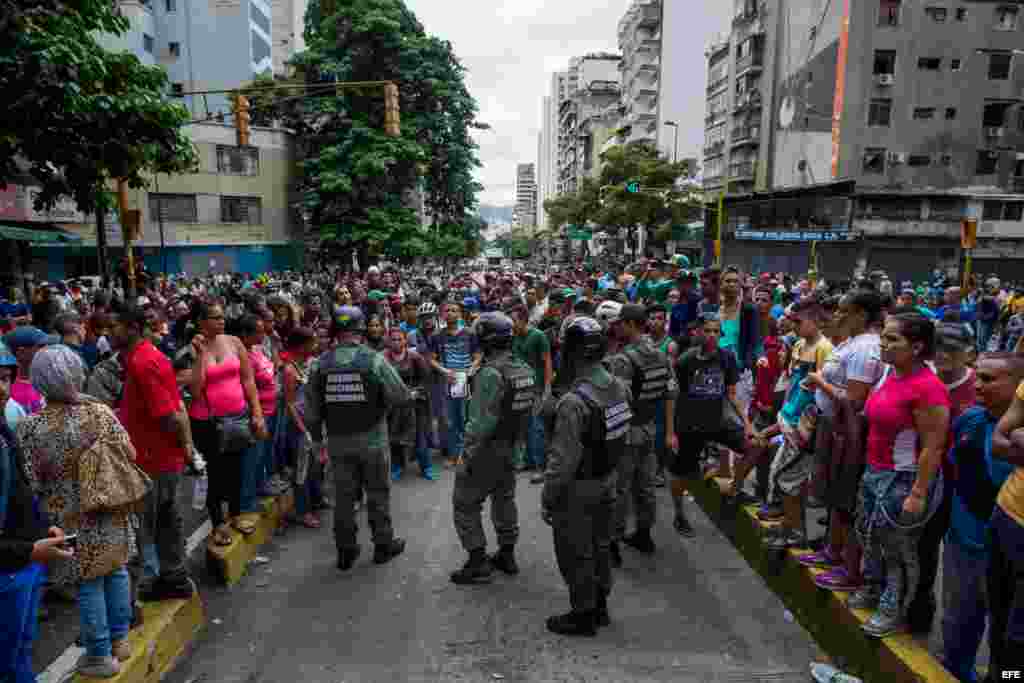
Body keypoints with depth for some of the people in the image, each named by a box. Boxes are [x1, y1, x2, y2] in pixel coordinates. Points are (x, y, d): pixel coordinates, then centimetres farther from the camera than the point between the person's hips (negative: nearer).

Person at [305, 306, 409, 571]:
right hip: (373, 439, -2)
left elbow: (312, 407, 2)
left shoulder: (320, 363, -4)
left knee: (344, 495, 14)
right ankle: (383, 545, 25)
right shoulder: (374, 359, -13)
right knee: (378, 494, 13)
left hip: (338, 441, 3)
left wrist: (316, 437, 14)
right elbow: (401, 396, -11)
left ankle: (346, 551, 24)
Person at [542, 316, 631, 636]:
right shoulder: (620, 388, -5)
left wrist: (547, 500, -15)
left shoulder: (574, 401, -29)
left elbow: (563, 460, -25)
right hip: (607, 481, 8)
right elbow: (623, 438, 6)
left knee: (576, 556, 10)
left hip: (578, 488, -7)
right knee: (600, 547, 22)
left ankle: (583, 616, 26)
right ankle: (600, 607, 37)